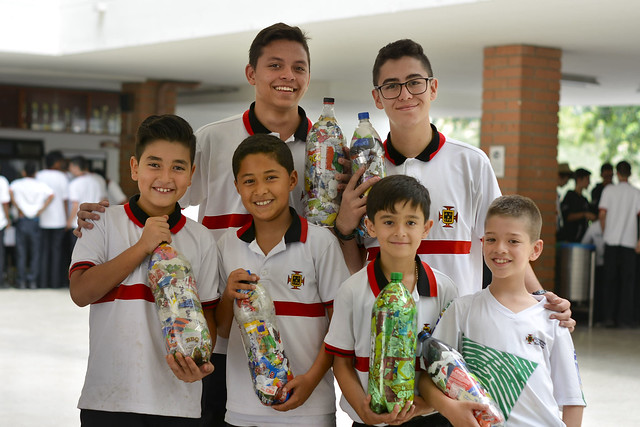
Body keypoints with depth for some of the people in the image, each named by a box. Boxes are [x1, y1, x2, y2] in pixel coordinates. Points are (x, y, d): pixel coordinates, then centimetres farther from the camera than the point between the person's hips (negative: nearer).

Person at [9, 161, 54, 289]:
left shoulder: (17, 184, 1)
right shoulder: (41, 185, 0)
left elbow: (10, 191, -19)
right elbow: (51, 195, -14)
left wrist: (18, 207, -11)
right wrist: (41, 210, -8)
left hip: (22, 220, 0)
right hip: (36, 221, 0)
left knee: (21, 252, 6)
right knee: (35, 252, 7)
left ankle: (22, 281, 6)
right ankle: (33, 281, 4)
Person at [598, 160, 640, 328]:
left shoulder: (609, 190, 1)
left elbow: (602, 214, -3)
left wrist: (604, 233, 10)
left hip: (611, 240, 1)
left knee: (610, 280, 8)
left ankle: (609, 317, 7)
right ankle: (624, 318, 2)